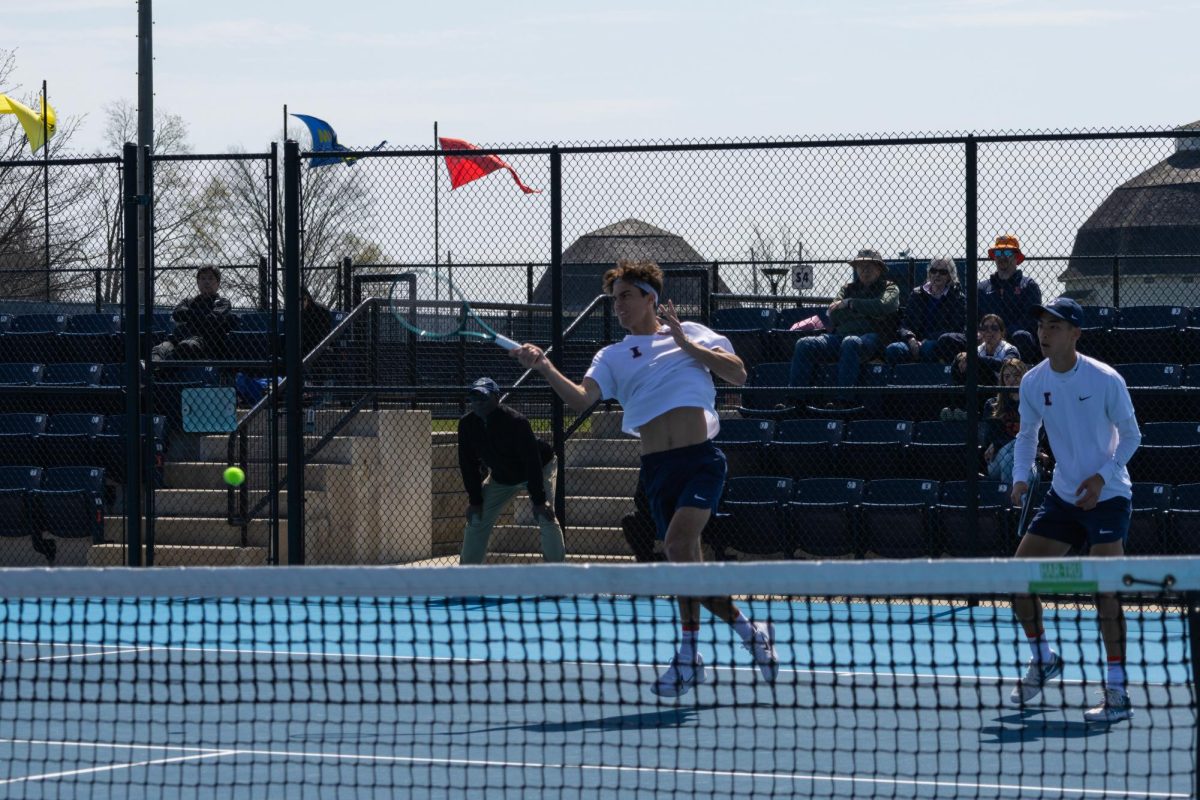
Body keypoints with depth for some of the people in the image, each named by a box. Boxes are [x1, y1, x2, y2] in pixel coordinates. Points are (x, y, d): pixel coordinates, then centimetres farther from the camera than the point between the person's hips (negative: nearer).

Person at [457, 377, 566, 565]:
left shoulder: (515, 421, -33)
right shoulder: (467, 425, -17)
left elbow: (532, 461, -31)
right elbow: (468, 464, -7)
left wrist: (538, 500, -32)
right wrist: (474, 500, -9)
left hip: (539, 470, -5)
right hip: (500, 477, 5)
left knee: (545, 517, -21)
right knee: (476, 519, -2)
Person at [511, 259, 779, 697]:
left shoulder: (692, 334, 11)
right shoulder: (613, 356, 14)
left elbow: (738, 374, 1)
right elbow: (582, 398, -2)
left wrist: (684, 343, -3)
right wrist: (545, 368, -17)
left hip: (701, 458, -4)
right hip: (657, 467, 4)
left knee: (678, 542, -22)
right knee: (686, 561, 6)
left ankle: (689, 653, -13)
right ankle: (749, 630, 22)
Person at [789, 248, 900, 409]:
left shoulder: (889, 288, 17)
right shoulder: (848, 289, 28)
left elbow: (883, 306, -8)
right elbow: (833, 316, 10)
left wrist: (850, 304, -5)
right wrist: (865, 310, 0)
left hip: (872, 337, -5)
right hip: (840, 335, 5)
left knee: (850, 343, -40)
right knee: (804, 344, -18)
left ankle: (844, 400, -46)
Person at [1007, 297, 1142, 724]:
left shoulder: (1105, 380, -15)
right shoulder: (1033, 382, -1)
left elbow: (1130, 435, -6)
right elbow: (1027, 435, 13)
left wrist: (1102, 476, -18)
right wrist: (1021, 477, -5)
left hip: (1106, 496, -6)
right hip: (1062, 496, 6)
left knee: (1105, 588, -15)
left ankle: (1117, 693, -12)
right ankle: (1043, 659, 27)